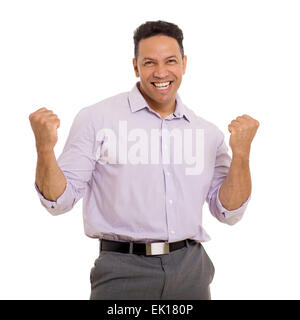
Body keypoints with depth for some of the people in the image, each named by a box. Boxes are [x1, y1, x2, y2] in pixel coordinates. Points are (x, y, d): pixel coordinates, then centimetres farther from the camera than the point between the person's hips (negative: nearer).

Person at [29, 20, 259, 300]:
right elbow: (59, 201, -4)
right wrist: (45, 148, -21)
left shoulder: (208, 133, 6)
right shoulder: (96, 119, -3)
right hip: (124, 273, -3)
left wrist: (241, 152, -6)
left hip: (191, 270, 4)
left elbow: (229, 213, 7)